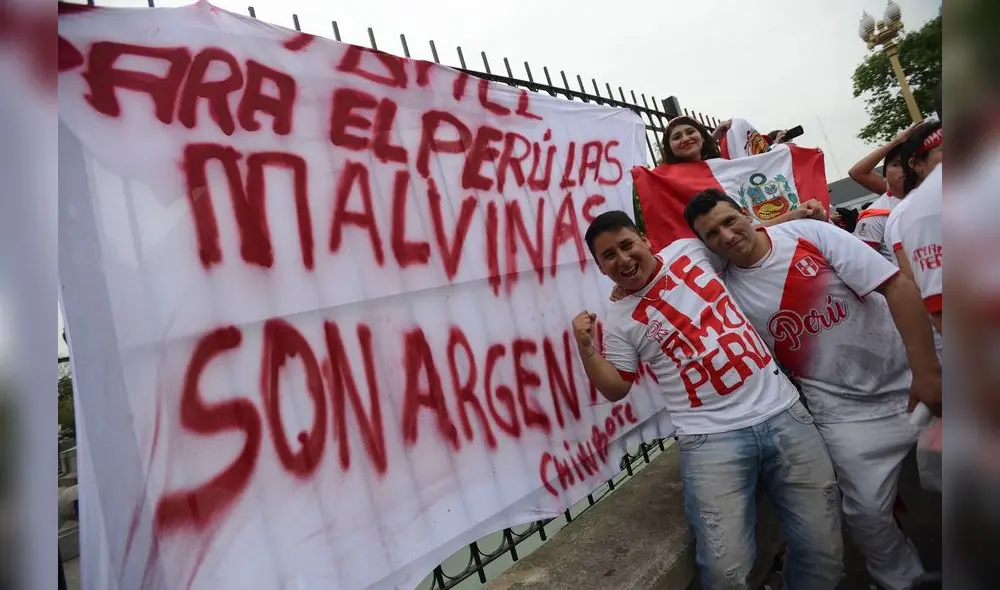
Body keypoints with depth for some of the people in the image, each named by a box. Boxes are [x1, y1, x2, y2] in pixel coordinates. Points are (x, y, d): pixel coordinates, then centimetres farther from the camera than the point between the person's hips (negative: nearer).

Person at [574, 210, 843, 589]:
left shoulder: (690, 249, 8)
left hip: (782, 411, 3)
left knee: (824, 551, 6)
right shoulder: (620, 322, 1)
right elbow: (615, 388, 5)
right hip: (711, 438, -3)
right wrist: (586, 348, -11)